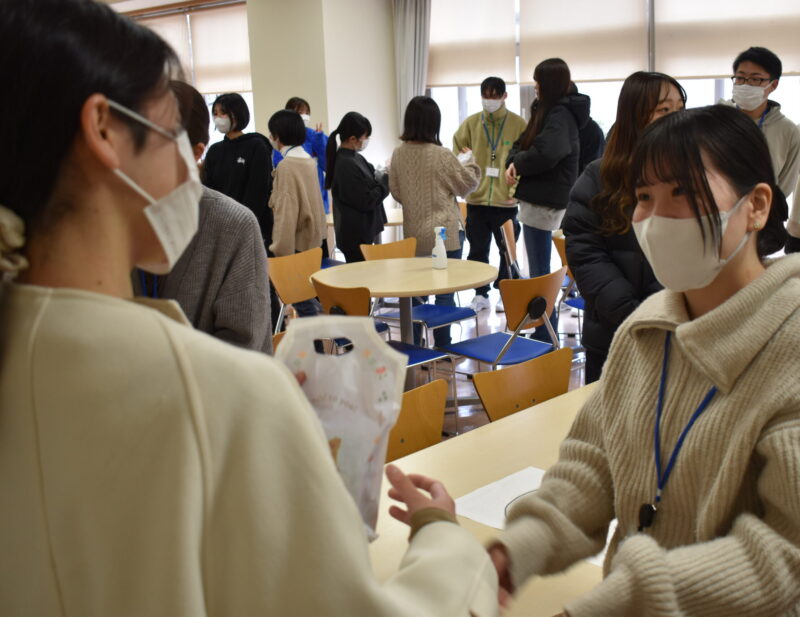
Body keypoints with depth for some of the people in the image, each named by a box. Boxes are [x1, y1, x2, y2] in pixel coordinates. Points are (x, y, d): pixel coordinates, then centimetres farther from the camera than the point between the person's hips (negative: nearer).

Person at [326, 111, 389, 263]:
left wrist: (381, 176, 0)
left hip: (363, 232, 9)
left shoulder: (354, 158, 8)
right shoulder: (347, 165, -20)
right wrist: (386, 180, -9)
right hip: (356, 236, -9)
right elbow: (366, 201, -18)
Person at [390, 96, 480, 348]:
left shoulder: (398, 154, -1)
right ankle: (442, 349, 9)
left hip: (413, 234, 5)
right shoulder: (442, 155, -15)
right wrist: (469, 161, 15)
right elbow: (467, 184, -1)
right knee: (444, 293, 4)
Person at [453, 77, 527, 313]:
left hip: (506, 200, -2)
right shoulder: (470, 124, 4)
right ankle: (481, 294, 22)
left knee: (508, 250, 9)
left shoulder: (518, 124, -2)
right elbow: (457, 154, 9)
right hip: (476, 198, 2)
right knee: (477, 250, 9)